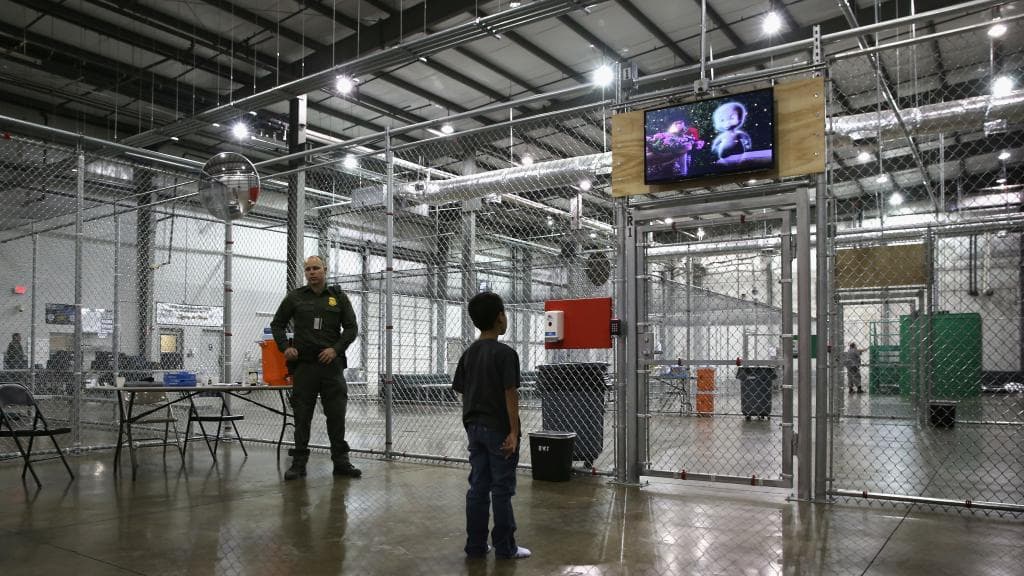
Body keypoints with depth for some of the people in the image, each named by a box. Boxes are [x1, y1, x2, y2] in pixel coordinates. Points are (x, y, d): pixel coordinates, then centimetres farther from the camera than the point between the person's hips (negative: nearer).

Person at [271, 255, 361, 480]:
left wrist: (336, 349, -8)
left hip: (332, 364, 0)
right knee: (302, 416, 4)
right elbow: (277, 324, 14)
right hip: (303, 365, 0)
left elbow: (351, 328, 6)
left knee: (337, 414, 2)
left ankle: (341, 461, 10)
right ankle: (299, 462, 13)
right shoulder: (295, 297, 8)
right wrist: (285, 347, -2)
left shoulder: (339, 297, 7)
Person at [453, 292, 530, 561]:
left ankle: (476, 545, 16)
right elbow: (510, 394, -17)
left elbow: (463, 392, 10)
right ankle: (505, 547, 12)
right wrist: (514, 432, -15)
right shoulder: (505, 353, -14)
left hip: (474, 428, 6)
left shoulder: (468, 353, 7)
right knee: (502, 488, 3)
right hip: (498, 429, -6)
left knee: (478, 487, 11)